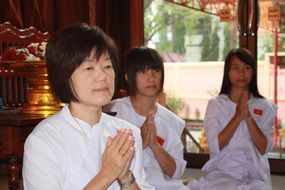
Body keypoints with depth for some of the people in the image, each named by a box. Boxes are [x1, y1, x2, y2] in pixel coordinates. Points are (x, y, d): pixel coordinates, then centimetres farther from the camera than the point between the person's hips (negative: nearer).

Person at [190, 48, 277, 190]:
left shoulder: (265, 107, 5)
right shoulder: (215, 104, 2)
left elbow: (263, 149, -4)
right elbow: (215, 146, -8)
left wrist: (248, 117, -15)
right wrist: (238, 116, -15)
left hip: (255, 174, 1)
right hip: (222, 171, -1)